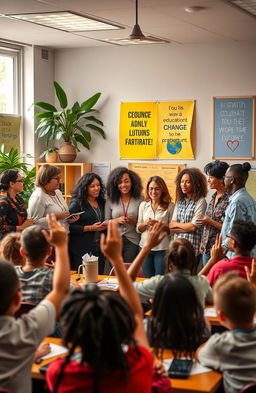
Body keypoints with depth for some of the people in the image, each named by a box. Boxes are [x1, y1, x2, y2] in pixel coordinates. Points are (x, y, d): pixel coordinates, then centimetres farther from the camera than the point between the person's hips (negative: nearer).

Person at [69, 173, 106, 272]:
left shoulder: (101, 203, 14)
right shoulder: (77, 203, -7)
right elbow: (70, 226, -15)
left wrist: (105, 226, 8)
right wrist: (91, 228, -17)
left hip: (99, 248, 6)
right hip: (81, 249, -6)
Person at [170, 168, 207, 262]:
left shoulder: (200, 202, -6)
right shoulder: (179, 202, 12)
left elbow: (193, 226, -10)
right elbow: (171, 228, 8)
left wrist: (176, 224, 4)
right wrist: (187, 228, -8)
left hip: (192, 248, -5)